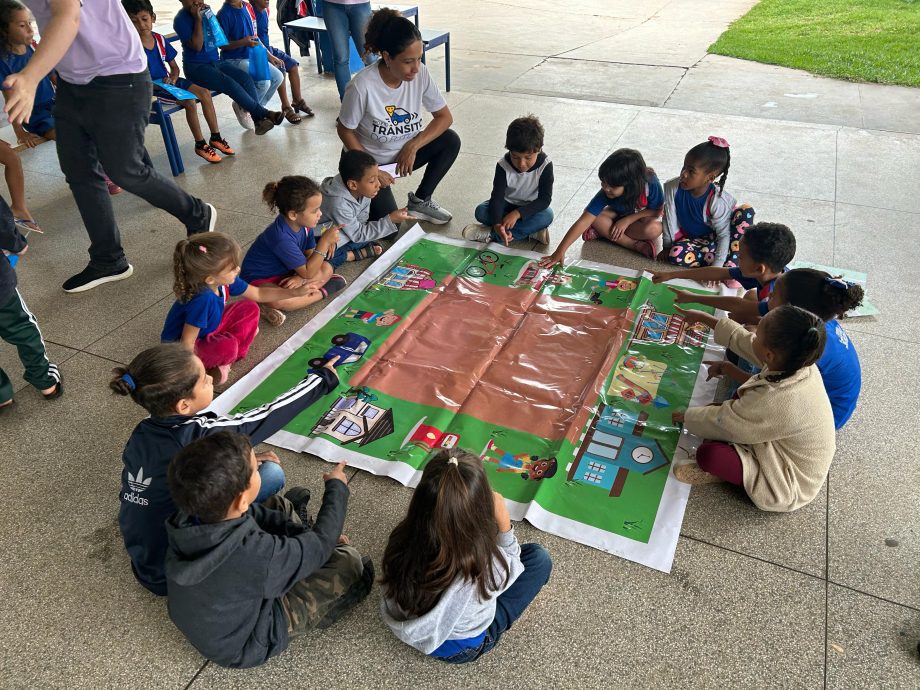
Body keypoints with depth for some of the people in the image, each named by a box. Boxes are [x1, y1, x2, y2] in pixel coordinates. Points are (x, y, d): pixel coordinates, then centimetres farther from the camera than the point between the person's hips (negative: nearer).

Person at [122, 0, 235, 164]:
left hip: (168, 81, 7)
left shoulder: (159, 39, 4)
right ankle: (200, 145, -12)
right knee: (189, 102, -25)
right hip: (151, 89, -7)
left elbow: (174, 67, 11)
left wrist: (173, 78, -9)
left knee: (204, 92, -8)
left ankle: (215, 137, 0)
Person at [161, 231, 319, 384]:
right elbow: (187, 343, -33)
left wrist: (295, 292, -3)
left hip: (209, 331, 8)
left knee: (249, 309, 1)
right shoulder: (203, 299, -39)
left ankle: (236, 354, -3)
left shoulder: (224, 281, -14)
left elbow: (259, 294, 1)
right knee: (227, 346, -37)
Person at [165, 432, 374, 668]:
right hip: (243, 642, -6)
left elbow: (254, 514, -6)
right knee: (352, 564, -4)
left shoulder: (188, 516, -25)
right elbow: (319, 545, -25)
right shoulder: (254, 555, -44)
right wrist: (336, 488, -8)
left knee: (280, 506, 9)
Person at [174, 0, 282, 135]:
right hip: (196, 67, -7)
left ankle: (257, 119, -19)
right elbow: (197, 46, -19)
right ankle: (263, 113, -18)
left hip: (216, 61, 7)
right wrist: (198, 19, -19)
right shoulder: (181, 19, -10)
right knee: (231, 84, -28)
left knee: (246, 78, -17)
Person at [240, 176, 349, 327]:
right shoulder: (282, 238, -33)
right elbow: (308, 272, -27)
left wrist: (301, 277, -22)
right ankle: (323, 291, -17)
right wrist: (324, 241, -33)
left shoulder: (304, 224, -10)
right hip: (260, 280, -8)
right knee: (276, 300, -39)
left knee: (326, 269, -4)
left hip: (285, 272, 8)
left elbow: (310, 254, -1)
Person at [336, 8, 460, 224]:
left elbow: (445, 117, -9)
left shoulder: (420, 73, -16)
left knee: (451, 140, -15)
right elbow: (345, 131, -15)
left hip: (404, 153, 5)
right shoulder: (362, 86, -29)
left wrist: (413, 146, -20)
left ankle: (420, 200, 3)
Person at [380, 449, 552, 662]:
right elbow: (510, 568, -13)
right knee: (539, 558, 6)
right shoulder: (483, 566, -40)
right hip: (462, 649, -4)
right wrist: (503, 522, -22)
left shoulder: (402, 540, -31)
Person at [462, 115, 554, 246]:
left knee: (547, 215, -34)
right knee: (480, 212, -25)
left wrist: (517, 213, -37)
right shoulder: (503, 166, -22)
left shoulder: (545, 165, -23)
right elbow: (497, 197, -27)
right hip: (507, 204, 1)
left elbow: (545, 199, -24)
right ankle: (531, 231, -24)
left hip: (531, 207, -1)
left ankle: (491, 234, -31)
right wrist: (497, 224, -47)